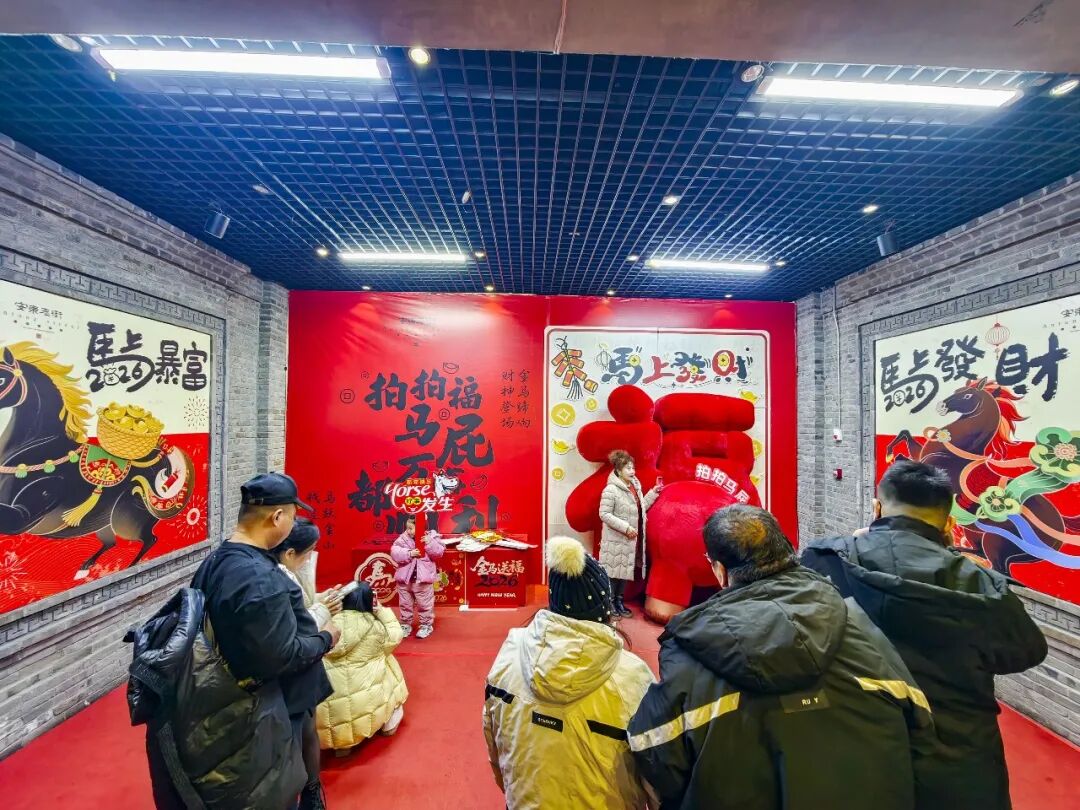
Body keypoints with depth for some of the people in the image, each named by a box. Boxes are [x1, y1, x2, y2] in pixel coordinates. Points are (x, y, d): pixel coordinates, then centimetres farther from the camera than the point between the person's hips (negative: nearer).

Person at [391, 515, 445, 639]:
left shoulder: (431, 537, -8)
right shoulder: (403, 538, -3)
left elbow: (438, 553, -15)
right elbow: (394, 552, -14)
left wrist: (429, 543, -27)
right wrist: (409, 553, -26)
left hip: (423, 578, -3)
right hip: (404, 578, 3)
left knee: (424, 604, 9)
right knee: (405, 603, 18)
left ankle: (426, 625, 28)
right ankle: (405, 625, 36)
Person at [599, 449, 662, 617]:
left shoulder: (635, 486, 7)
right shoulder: (611, 490, -18)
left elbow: (640, 508, 14)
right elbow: (604, 514, -20)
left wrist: (654, 492, 9)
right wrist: (625, 527, -22)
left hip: (630, 540, 8)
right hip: (615, 541, -7)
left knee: (624, 570, 16)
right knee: (613, 571, 3)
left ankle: (619, 601, 31)